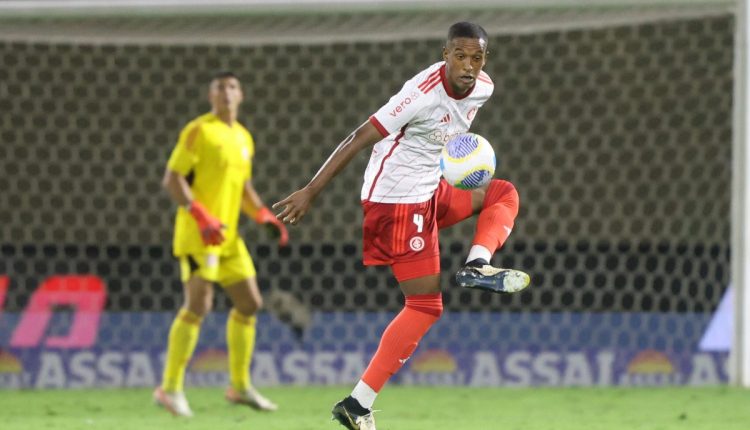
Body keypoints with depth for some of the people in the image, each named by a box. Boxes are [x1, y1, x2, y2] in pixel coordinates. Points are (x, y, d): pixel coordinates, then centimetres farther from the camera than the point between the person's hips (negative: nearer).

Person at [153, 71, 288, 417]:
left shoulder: (244, 138, 17)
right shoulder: (199, 131, -7)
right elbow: (172, 179, -12)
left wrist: (263, 216, 10)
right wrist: (200, 216, -22)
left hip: (228, 236, 8)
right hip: (197, 235, -8)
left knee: (249, 303, 9)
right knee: (199, 305, -16)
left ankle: (240, 386, 20)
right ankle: (171, 389, -11)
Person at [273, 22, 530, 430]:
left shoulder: (482, 87, 0)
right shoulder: (423, 93, -25)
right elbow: (358, 139, -24)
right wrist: (310, 191, -25)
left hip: (430, 193, 9)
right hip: (397, 200, -9)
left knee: (503, 194, 16)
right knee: (426, 306, -8)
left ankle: (476, 266, -7)